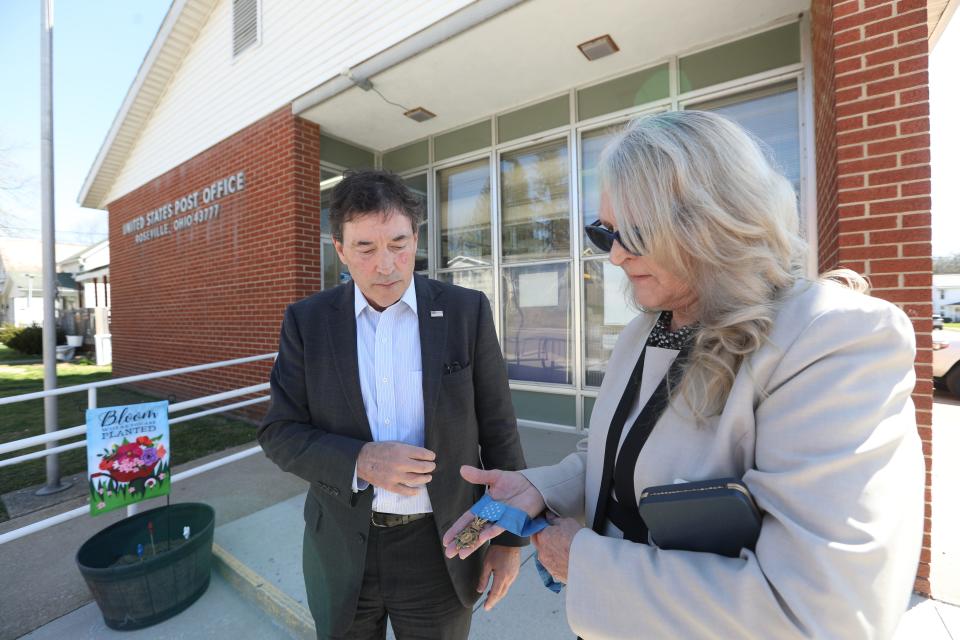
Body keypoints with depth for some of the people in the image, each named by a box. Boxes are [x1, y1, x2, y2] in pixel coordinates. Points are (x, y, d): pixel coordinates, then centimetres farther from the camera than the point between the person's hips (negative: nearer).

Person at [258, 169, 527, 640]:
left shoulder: (467, 312, -11)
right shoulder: (307, 321, -6)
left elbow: (498, 431, -6)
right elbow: (279, 434, -4)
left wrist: (510, 535, -1)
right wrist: (360, 460, -22)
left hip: (439, 546, -1)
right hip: (341, 549, 2)